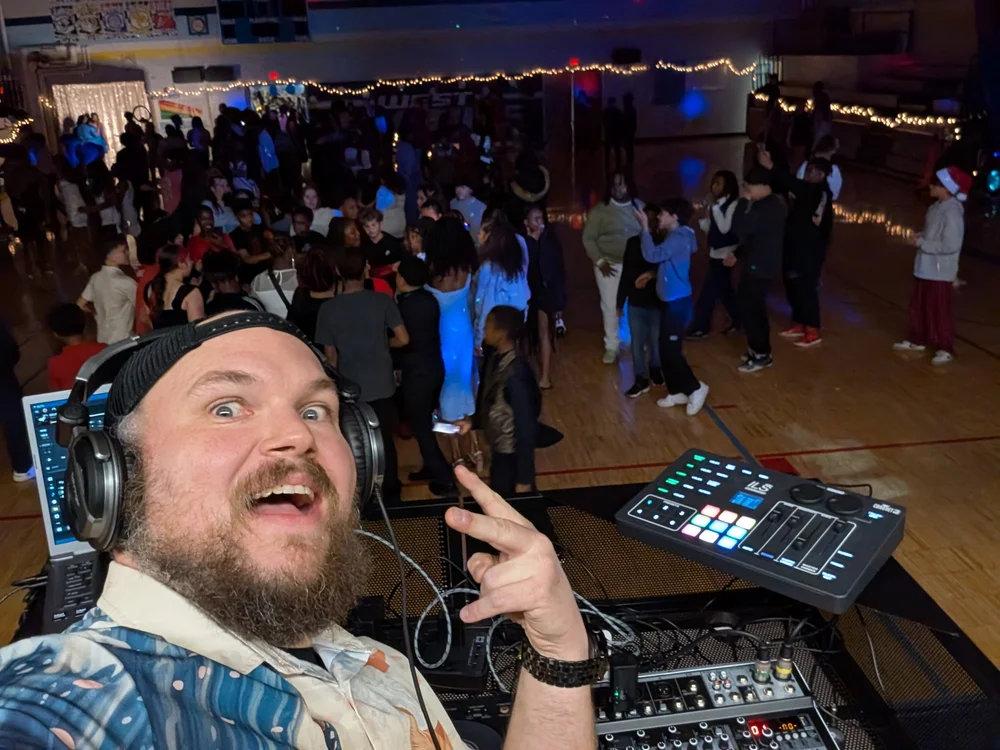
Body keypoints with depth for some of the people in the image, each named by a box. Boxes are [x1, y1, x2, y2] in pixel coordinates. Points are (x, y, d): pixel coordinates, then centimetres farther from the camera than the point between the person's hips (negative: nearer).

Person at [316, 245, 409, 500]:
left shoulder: (328, 308, -9)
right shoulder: (382, 300, -9)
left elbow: (330, 355, -4)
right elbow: (403, 339, -8)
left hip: (350, 387, -1)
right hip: (382, 384, 1)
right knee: (385, 439, 16)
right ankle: (391, 492, 26)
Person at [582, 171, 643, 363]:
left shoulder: (639, 206, 3)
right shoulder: (600, 210, -4)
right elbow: (588, 238, -2)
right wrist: (599, 261, -9)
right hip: (609, 265, -2)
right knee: (610, 307, 3)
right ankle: (611, 348, 15)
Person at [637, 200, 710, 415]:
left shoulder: (678, 238, -18)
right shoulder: (675, 237, 14)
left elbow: (652, 255, -28)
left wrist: (645, 227, -24)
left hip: (677, 302, -10)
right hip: (670, 301, 10)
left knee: (671, 350, -7)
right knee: (666, 349, 12)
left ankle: (695, 388, 5)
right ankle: (677, 391, 20)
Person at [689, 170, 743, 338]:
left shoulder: (734, 204, -14)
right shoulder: (716, 203, 10)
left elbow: (725, 228, -23)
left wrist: (715, 208, -24)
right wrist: (698, 219, -2)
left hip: (726, 253, -9)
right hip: (715, 252, 9)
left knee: (709, 290, -7)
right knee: (722, 288, 14)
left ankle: (700, 327, -1)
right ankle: (738, 320, 27)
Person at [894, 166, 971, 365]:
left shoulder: (952, 211, -22)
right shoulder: (937, 207, 5)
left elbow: (950, 245, -25)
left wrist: (923, 244, -18)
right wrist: (922, 237, 1)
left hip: (940, 270, -9)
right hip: (925, 267, 9)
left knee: (939, 311, 0)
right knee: (918, 306, 19)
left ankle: (945, 349, 11)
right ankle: (917, 340, 34)